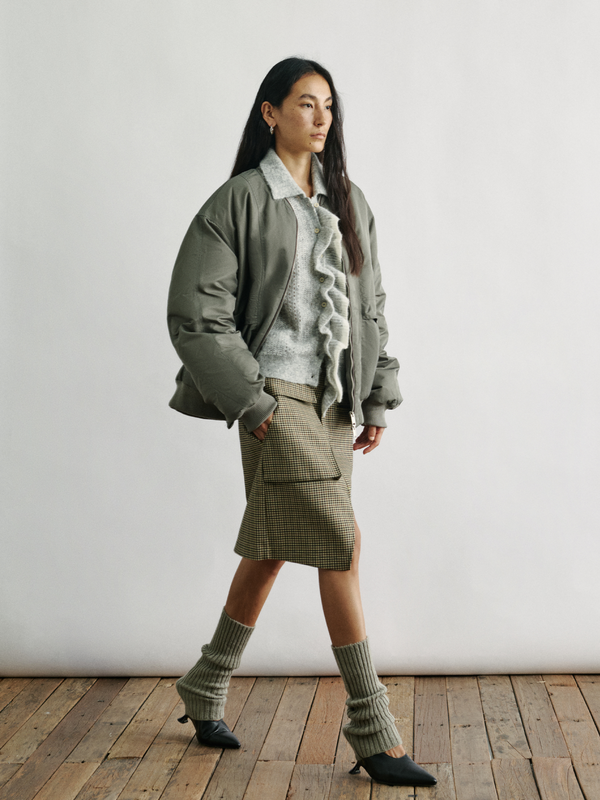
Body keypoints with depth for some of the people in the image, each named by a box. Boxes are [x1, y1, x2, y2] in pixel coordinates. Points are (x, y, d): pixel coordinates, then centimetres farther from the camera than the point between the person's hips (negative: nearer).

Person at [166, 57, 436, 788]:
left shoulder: (348, 203, 14)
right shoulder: (241, 200, -4)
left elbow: (370, 307, 17)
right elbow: (195, 312, -8)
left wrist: (377, 400, 10)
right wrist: (250, 400, -12)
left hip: (336, 399, 6)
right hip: (277, 397, -6)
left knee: (271, 549, 14)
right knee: (340, 543, -11)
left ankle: (206, 689, 33)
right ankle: (372, 731, 0)